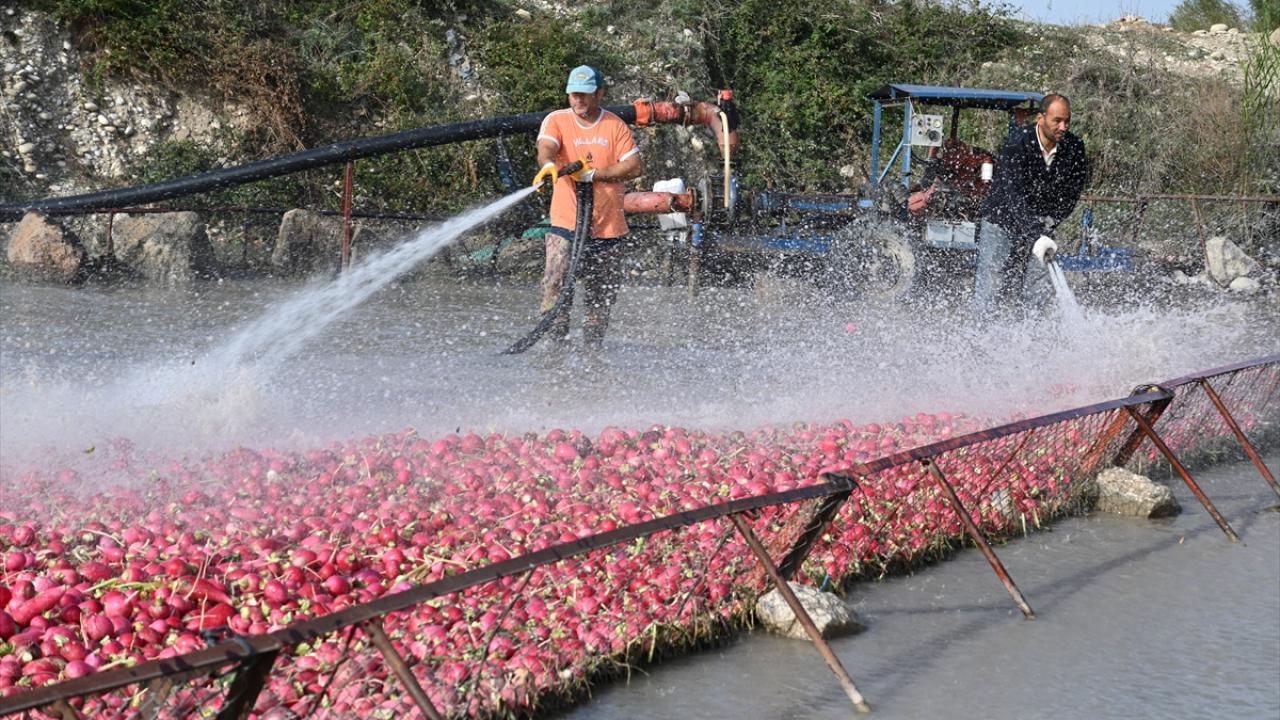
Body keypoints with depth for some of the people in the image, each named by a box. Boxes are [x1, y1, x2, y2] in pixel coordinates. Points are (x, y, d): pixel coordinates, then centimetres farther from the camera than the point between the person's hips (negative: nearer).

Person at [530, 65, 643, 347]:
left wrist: (592, 174, -14)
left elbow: (635, 166, -5)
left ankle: (592, 348, 25)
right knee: (555, 288, -18)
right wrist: (549, 165, -43)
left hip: (609, 228, 2)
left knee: (601, 298, 10)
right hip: (566, 223, -2)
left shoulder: (615, 125, 4)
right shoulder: (556, 121, 2)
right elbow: (545, 149, -18)